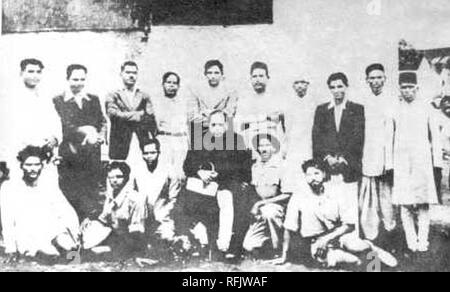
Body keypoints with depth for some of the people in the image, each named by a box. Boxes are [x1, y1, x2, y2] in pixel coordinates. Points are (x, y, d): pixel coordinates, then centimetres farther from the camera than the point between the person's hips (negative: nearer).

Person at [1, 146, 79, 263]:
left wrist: (73, 239, -11)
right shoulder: (10, 188, -3)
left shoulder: (50, 187, 4)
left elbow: (69, 215, 3)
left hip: (52, 232, 2)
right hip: (27, 237, -2)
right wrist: (11, 251, -5)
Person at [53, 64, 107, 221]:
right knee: (71, 198, 0)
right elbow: (62, 126, -11)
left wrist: (101, 135, -9)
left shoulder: (94, 100, 15)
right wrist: (83, 131, -27)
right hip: (69, 156, -3)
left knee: (92, 200, 6)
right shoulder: (58, 101, 1)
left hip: (92, 156, 3)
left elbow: (102, 122, 13)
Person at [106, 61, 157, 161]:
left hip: (142, 144, 2)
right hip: (120, 143, -1)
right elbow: (114, 115, -8)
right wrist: (140, 114, -6)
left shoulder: (145, 97, 14)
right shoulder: (113, 96, 9)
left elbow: (151, 121, 7)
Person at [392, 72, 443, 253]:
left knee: (423, 203, -3)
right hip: (401, 161, 0)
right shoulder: (395, 110, 6)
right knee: (404, 203, -2)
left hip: (422, 159, 0)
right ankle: (411, 241, 6)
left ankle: (423, 241, 4)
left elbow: (435, 136, 9)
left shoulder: (425, 109, 6)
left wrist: (437, 161, 4)